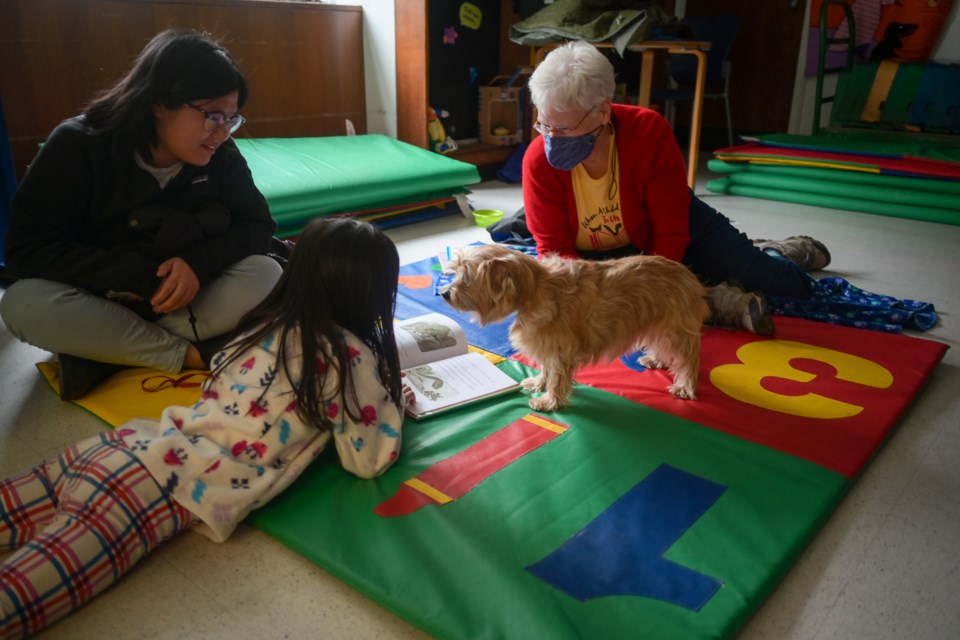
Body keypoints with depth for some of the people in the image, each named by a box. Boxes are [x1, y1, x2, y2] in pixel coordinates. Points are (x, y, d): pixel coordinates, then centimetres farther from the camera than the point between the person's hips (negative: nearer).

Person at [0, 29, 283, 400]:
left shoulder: (220, 156, -9)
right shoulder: (78, 146, -16)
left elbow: (258, 225, -8)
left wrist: (200, 262, -29)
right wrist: (143, 278, -29)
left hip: (188, 299, 2)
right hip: (102, 303, -1)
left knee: (265, 274, -25)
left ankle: (106, 354, -23)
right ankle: (189, 355, -23)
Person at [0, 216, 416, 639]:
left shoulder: (266, 325, 17)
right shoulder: (349, 356, -4)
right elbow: (368, 461, 3)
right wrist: (393, 400, 21)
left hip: (134, 444, 8)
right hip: (165, 486, -7)